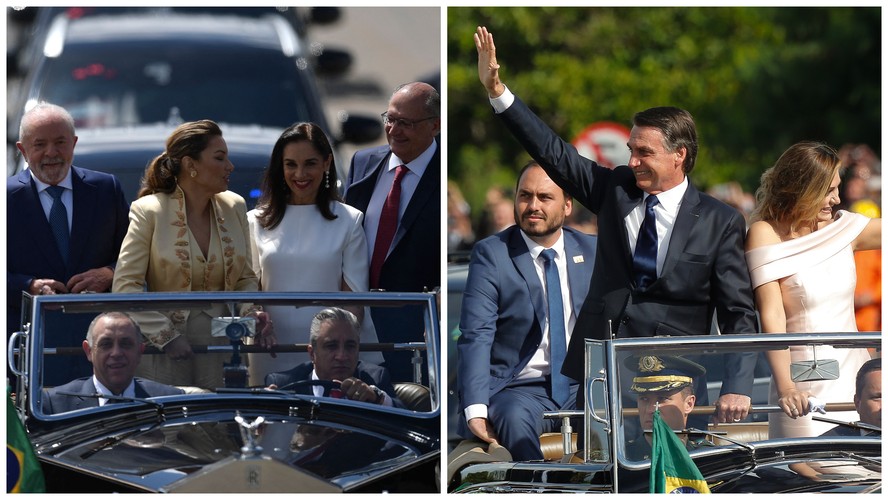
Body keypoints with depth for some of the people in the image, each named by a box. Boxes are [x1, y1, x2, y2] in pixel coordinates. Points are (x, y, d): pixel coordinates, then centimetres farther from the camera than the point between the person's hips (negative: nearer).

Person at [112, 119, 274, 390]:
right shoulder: (150, 211, -7)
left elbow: (245, 278, 14)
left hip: (220, 346, 4)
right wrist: (165, 335, -16)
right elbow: (125, 285, -9)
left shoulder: (233, 207, 7)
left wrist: (253, 313, -6)